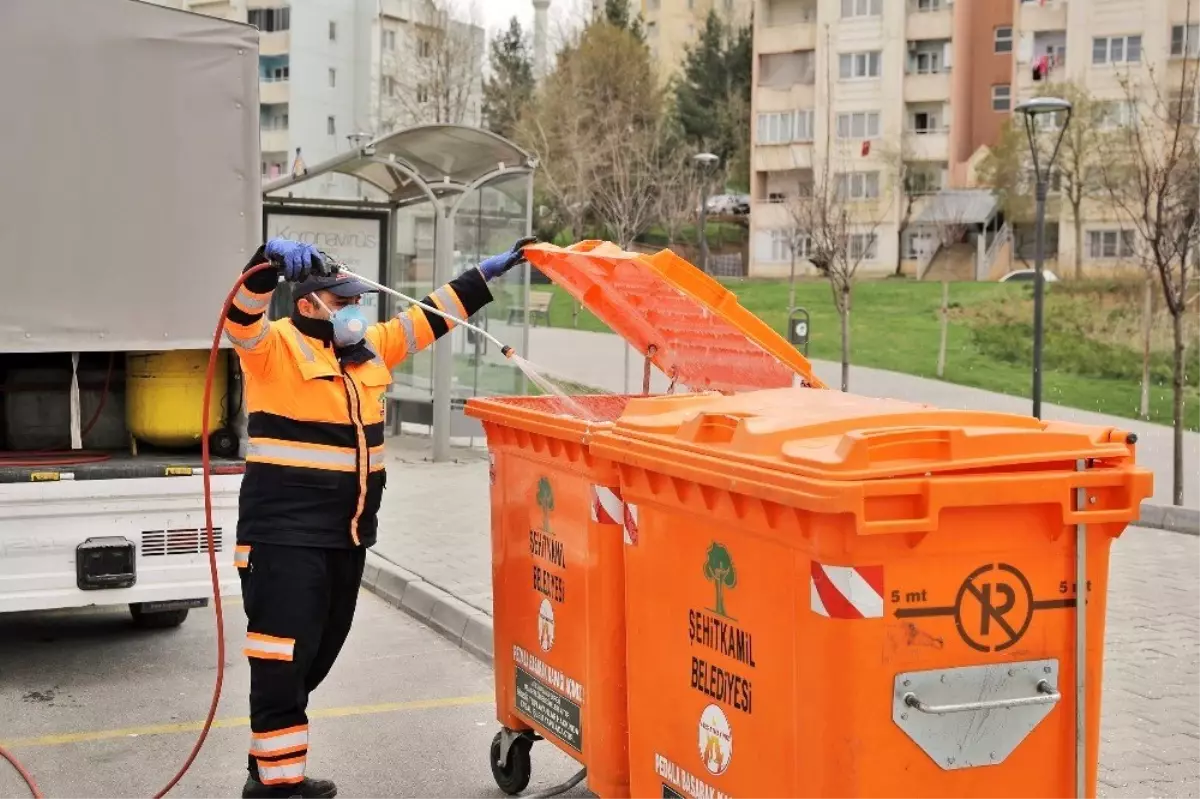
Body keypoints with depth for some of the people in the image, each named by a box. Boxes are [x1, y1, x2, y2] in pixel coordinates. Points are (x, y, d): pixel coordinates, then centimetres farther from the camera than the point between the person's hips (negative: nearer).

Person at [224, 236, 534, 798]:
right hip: (285, 532, -8)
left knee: (317, 655, 15)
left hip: (347, 533, 8)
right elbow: (241, 317, -26)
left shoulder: (370, 349, 14)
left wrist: (488, 274, 19)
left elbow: (429, 318, 20)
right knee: (283, 659, -6)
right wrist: (272, 258, -43)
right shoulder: (275, 347, -7)